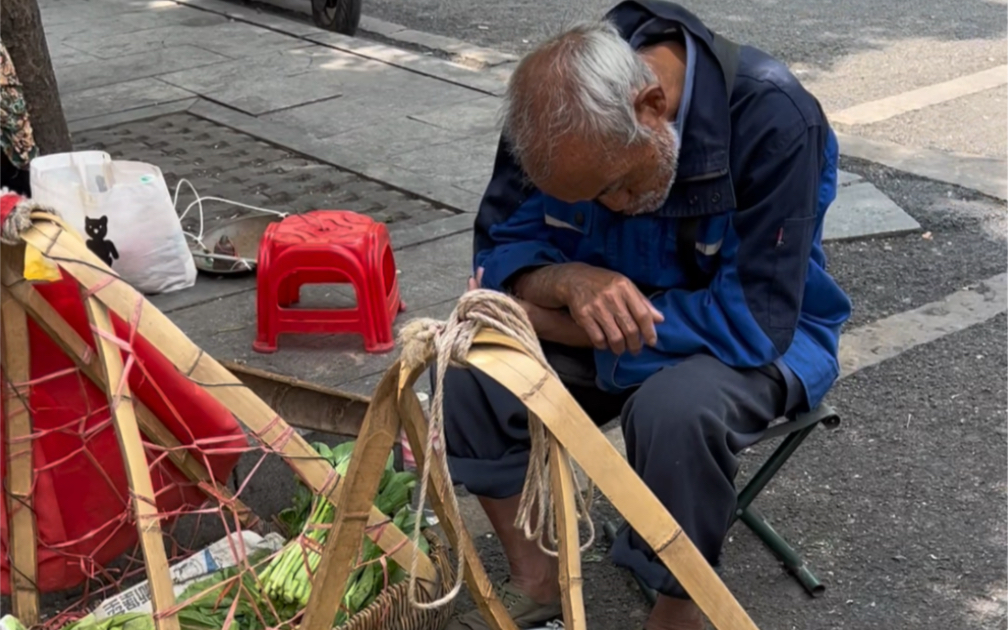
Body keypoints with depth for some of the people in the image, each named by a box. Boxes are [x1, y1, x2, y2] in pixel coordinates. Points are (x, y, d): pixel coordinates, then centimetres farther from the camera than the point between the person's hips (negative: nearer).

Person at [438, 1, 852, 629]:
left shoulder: (774, 120, -30)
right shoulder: (561, 109, -16)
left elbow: (752, 321, -31)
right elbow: (502, 246, -8)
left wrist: (555, 320, -28)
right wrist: (573, 282, -33)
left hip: (757, 330, -4)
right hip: (622, 311, 4)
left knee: (676, 408, -37)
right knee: (472, 360, -20)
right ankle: (535, 579, -3)